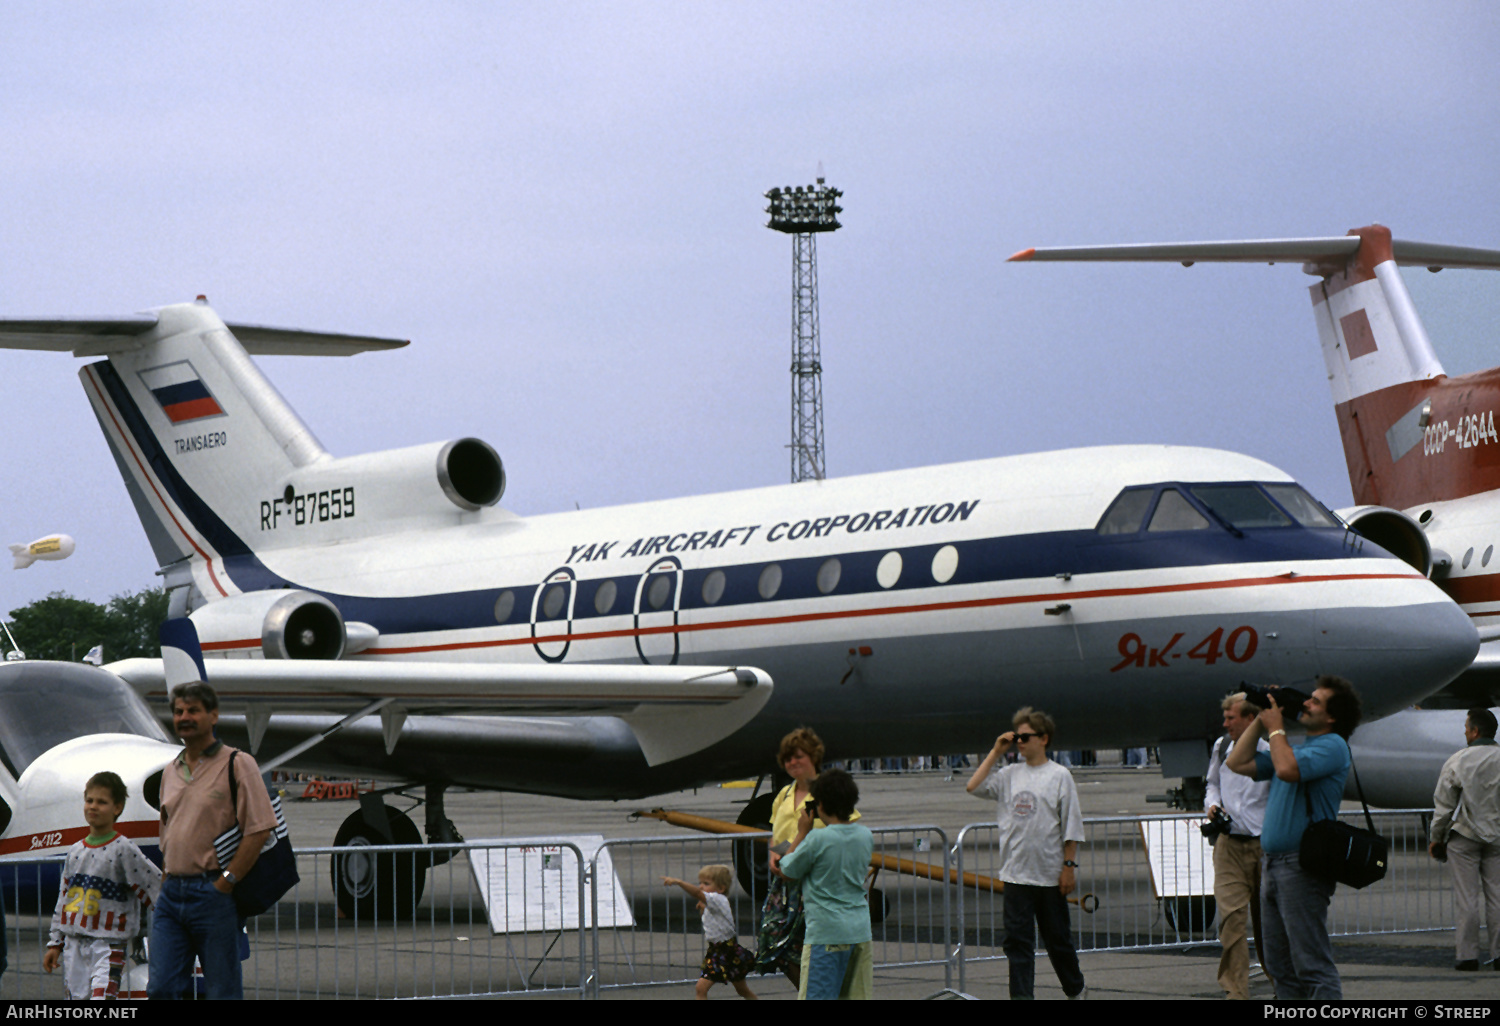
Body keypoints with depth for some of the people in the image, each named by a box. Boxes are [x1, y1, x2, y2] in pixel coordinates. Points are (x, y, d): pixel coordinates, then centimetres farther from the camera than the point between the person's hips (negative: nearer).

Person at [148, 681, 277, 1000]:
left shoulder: (237, 764, -4)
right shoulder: (170, 772, 17)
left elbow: (259, 830, -12)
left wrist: (225, 882, -15)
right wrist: (169, 877, 12)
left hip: (213, 893, -6)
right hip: (171, 892, 6)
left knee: (223, 992, -1)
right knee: (161, 989, 0)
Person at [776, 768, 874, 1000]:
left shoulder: (817, 839, -14)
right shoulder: (866, 837, 4)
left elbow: (788, 870, -1)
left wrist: (802, 832, 8)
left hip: (826, 931, -6)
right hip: (861, 929, 6)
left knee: (816, 995, -3)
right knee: (858, 996, 11)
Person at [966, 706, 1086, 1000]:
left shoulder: (1059, 776, -4)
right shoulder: (1009, 775, 8)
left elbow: (1071, 827, -4)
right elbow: (973, 787, 1)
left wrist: (1069, 866, -8)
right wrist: (996, 753, 2)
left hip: (1050, 874, -3)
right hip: (1015, 873, 3)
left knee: (1057, 937, 10)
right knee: (1017, 940, -1)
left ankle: (1075, 989, 28)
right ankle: (1021, 995, 1)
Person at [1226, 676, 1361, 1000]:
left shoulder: (1332, 746, -7)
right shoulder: (1297, 749, 22)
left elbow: (1288, 769, -24)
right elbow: (1238, 763, 21)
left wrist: (1275, 728, -8)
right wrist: (1261, 720, 16)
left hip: (1301, 867, -10)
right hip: (1273, 864, 10)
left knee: (1312, 966, -11)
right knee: (1280, 965, 11)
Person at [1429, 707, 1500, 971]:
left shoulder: (1458, 761, -7)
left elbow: (1444, 805, -3)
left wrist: (1436, 838, 8)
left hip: (1464, 837, -3)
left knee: (1467, 898, -1)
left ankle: (1468, 955, 0)